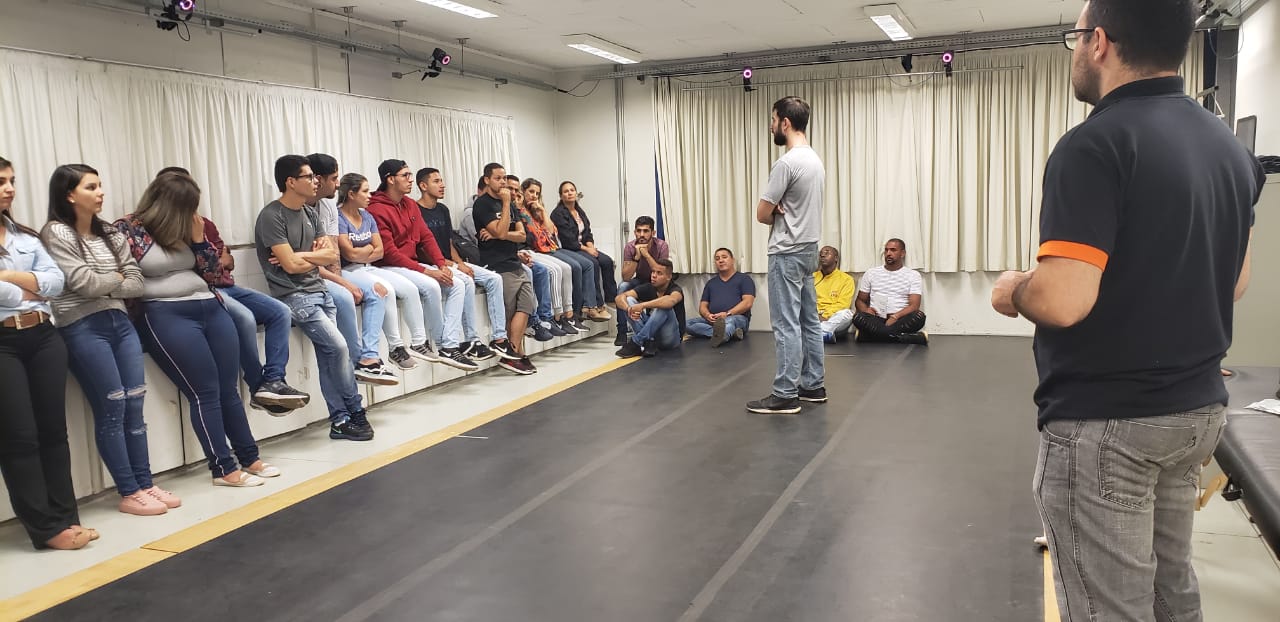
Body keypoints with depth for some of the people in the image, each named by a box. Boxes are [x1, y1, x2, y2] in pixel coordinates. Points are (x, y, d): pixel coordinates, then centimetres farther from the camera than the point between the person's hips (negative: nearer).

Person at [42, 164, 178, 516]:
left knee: (135, 404, 4)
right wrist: (117, 278, 4)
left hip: (120, 322, 6)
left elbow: (137, 284, 7)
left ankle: (145, 484, 11)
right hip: (83, 327, -6)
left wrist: (103, 287, -7)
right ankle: (128, 493, 4)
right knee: (112, 409, -4)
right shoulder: (56, 234, -4)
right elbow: (83, 283, -12)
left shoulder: (110, 234, 13)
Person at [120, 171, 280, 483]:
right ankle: (224, 468, 1)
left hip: (209, 307, 6)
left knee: (229, 388, 5)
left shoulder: (182, 228, 15)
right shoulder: (126, 229, -2)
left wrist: (197, 237, 4)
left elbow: (213, 268, 15)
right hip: (165, 315, -6)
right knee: (205, 392, -8)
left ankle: (249, 457, 15)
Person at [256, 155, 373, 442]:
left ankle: (340, 421, 0)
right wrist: (317, 256, 3)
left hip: (319, 290, 7)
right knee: (338, 345, -17)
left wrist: (301, 257, -6)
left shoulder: (310, 214, 15)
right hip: (294, 296, -7)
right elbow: (291, 265, -16)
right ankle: (356, 412, -2)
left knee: (328, 354, -4)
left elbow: (332, 255, 10)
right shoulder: (272, 217, -9)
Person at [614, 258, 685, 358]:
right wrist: (629, 309, -35)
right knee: (628, 300, -13)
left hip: (672, 337, -5)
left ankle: (636, 342, -27)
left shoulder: (675, 290, -15)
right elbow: (619, 297, -13)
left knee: (664, 306, -33)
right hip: (651, 333, 5)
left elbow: (671, 300, -43)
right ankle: (648, 342, -25)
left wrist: (642, 305, -47)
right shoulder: (648, 288, -2)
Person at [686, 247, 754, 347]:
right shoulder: (711, 283, 24)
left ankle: (719, 334, -74)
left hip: (737, 317, -4)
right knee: (688, 324, -24)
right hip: (712, 320, 4)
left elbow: (747, 303, -3)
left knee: (729, 321, -40)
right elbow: (702, 306, 18)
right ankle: (731, 333, -38)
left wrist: (728, 314, -18)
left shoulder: (744, 279, 11)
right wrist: (707, 315, -8)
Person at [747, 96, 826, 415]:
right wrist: (781, 211, -3)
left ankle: (785, 395, -3)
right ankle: (813, 385, 21)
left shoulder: (787, 162, -20)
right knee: (809, 320, 14)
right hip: (808, 248, 11)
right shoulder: (815, 159, 13)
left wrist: (777, 215, 6)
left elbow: (762, 214, -17)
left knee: (787, 324, -7)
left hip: (787, 253, -11)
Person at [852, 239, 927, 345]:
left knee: (919, 316, -33)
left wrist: (895, 317, -22)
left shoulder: (913, 275, 8)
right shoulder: (871, 273, 15)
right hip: (876, 320, 2)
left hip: (901, 321, -1)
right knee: (858, 317, -32)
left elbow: (914, 306, -4)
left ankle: (874, 334, -34)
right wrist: (866, 310, -7)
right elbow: (860, 300, 18)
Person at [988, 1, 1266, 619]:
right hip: (1197, 408, 9)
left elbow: (1062, 300, -28)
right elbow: (1235, 279, 18)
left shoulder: (1094, 144, -20)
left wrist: (1011, 290, -8)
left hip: (1105, 422, -9)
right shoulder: (1229, 146, 8)